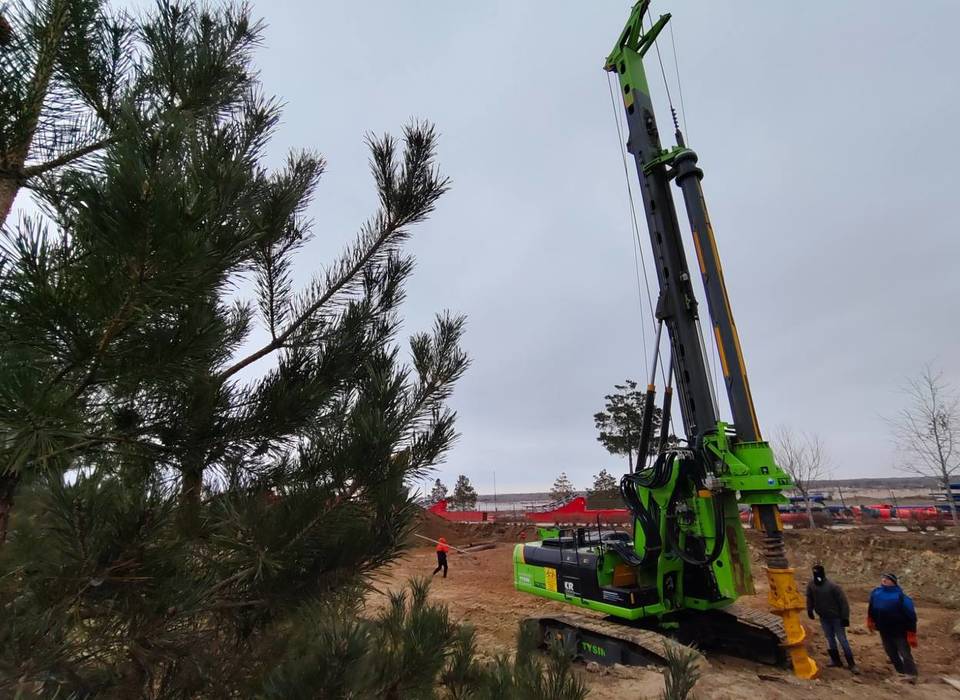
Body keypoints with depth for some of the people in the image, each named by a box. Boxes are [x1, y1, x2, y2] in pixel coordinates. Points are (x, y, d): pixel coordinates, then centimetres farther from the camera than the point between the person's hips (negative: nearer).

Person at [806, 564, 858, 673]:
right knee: (830, 639, 12)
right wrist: (810, 610, 11)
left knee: (842, 640, -1)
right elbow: (810, 599, 8)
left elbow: (843, 601, -16)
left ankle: (852, 664, 11)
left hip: (836, 617, -4)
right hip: (823, 618, 4)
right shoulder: (811, 586, -7)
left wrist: (845, 617, -17)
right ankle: (836, 661, 24)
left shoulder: (832, 586, -21)